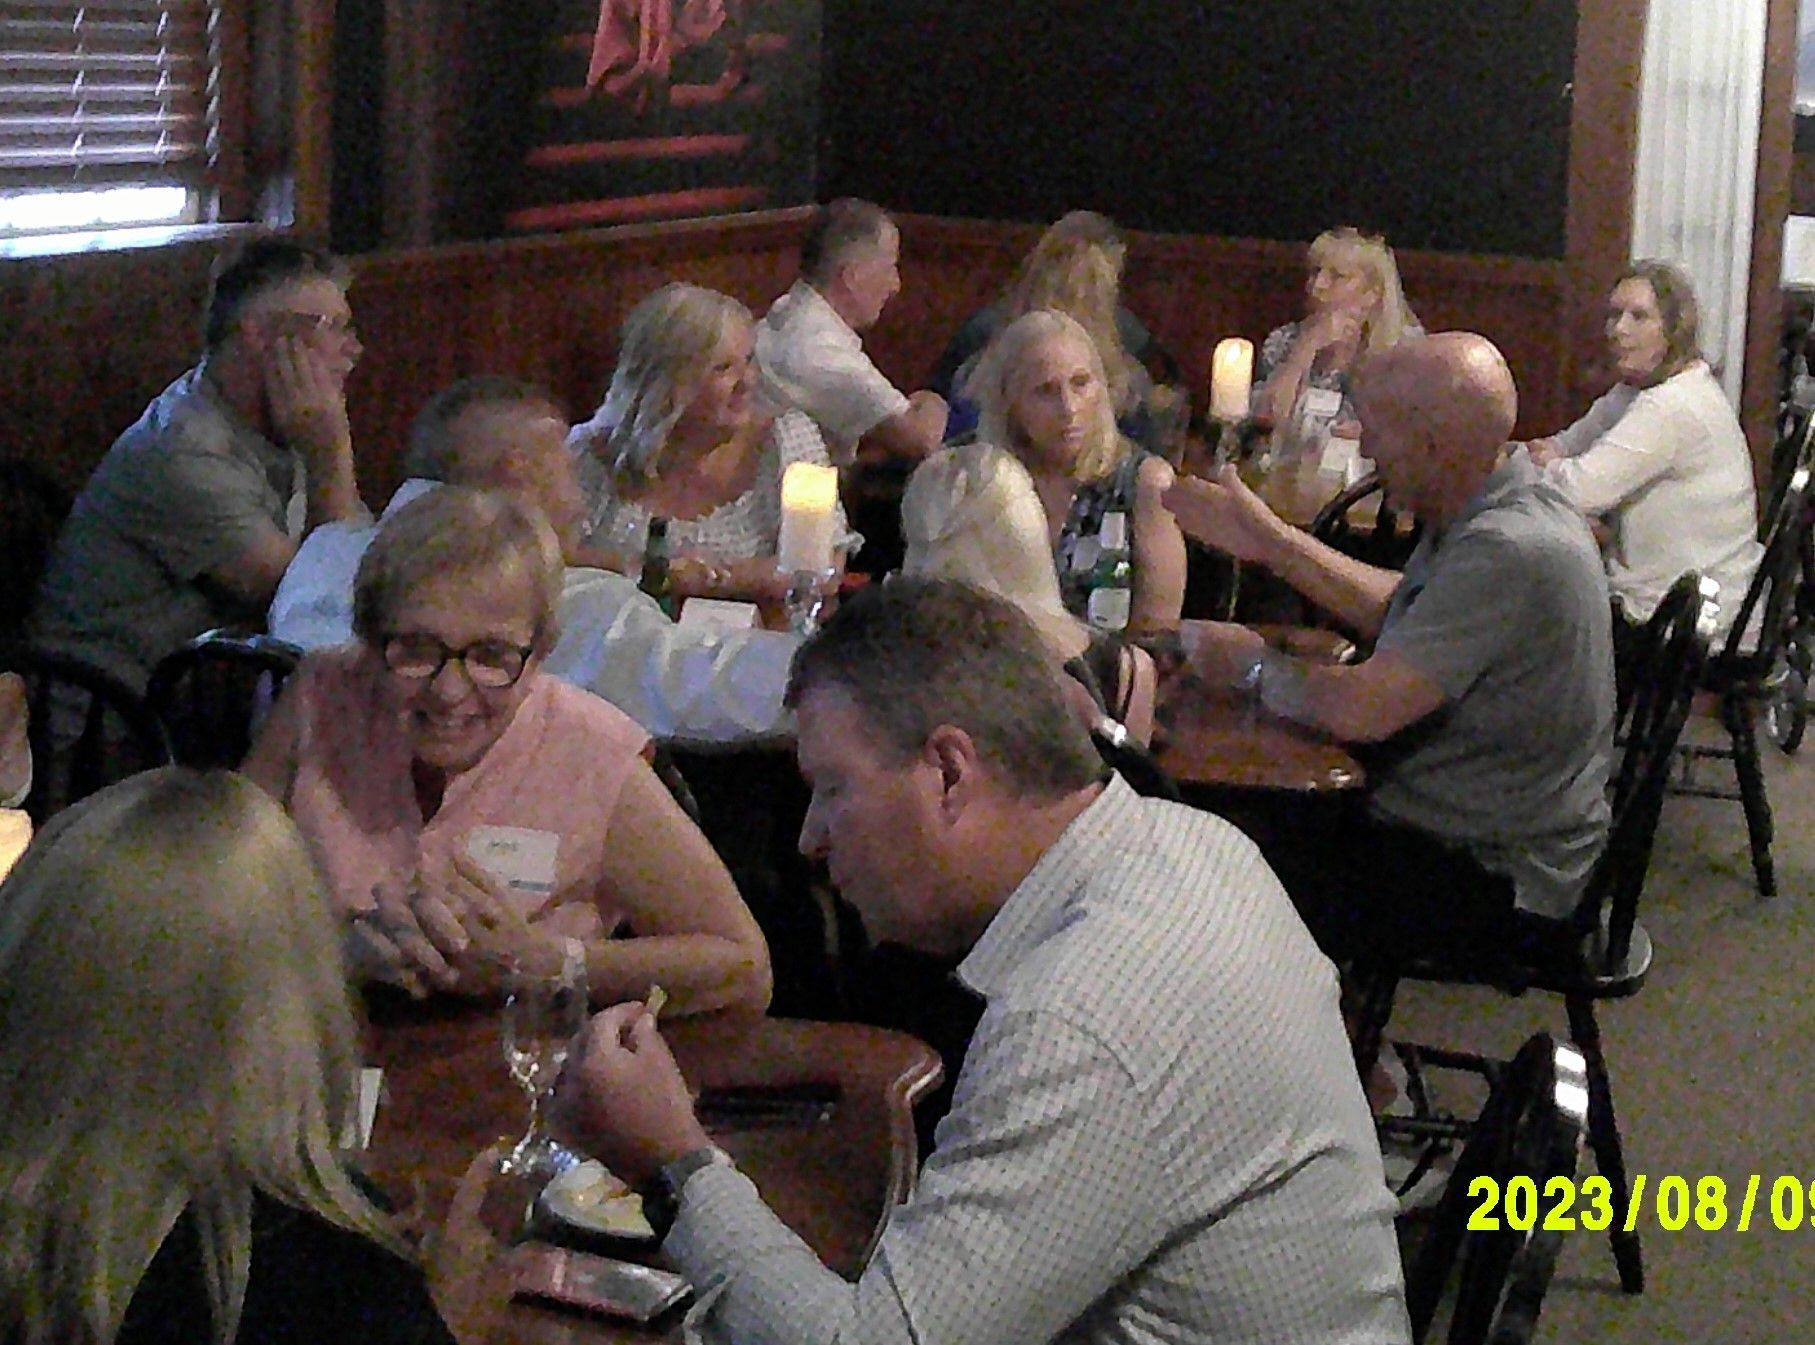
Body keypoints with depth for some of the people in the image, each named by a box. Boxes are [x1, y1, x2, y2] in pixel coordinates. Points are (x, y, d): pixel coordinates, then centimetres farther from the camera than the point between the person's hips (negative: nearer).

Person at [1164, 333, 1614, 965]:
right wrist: (1270, 540, 15)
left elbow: (1362, 709, -31)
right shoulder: (1502, 503, 2)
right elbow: (1397, 610, 19)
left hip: (1500, 883, -10)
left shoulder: (1506, 555, -30)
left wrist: (1249, 662, -12)